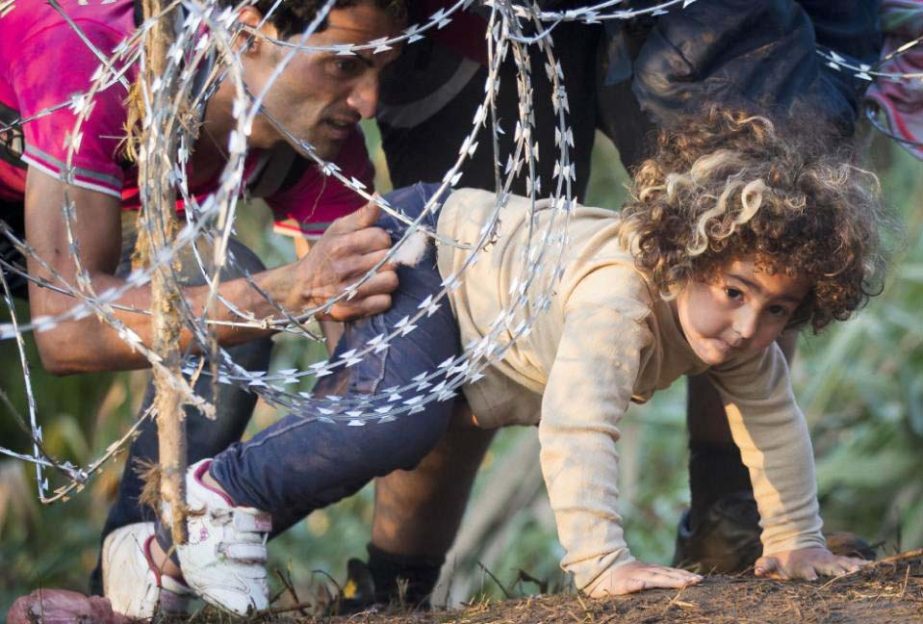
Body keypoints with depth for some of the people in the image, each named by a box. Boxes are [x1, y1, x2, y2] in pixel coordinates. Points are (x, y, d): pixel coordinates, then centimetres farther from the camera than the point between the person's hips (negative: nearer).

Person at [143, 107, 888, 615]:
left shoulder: (741, 335, -18)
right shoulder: (618, 296, -45)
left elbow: (773, 419, -2)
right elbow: (577, 426, -54)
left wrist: (795, 542, -3)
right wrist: (600, 565, -57)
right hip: (420, 250, -9)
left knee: (342, 443, 19)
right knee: (399, 419, -33)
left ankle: (181, 547, 33)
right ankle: (224, 489, -14)